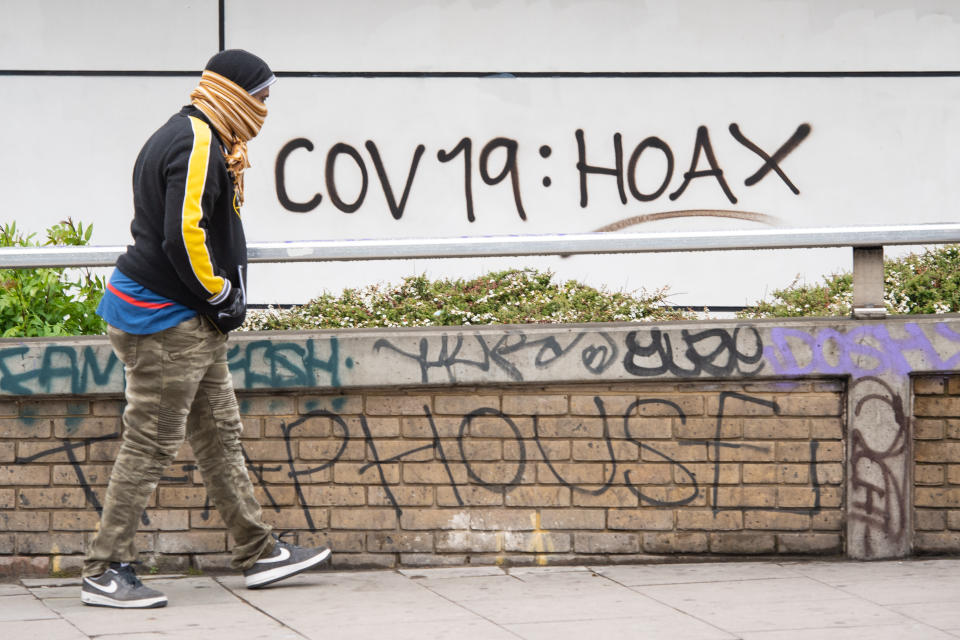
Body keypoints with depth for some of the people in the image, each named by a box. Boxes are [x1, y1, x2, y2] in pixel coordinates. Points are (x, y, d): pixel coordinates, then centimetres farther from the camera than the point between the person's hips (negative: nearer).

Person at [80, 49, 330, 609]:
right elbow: (184, 233, -26)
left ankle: (259, 552, 23)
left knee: (221, 437, 15)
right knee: (151, 447, -7)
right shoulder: (198, 145, -17)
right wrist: (222, 298, -15)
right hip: (168, 324, -11)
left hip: (193, 325, 11)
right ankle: (105, 572, -2)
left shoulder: (189, 139, 17)